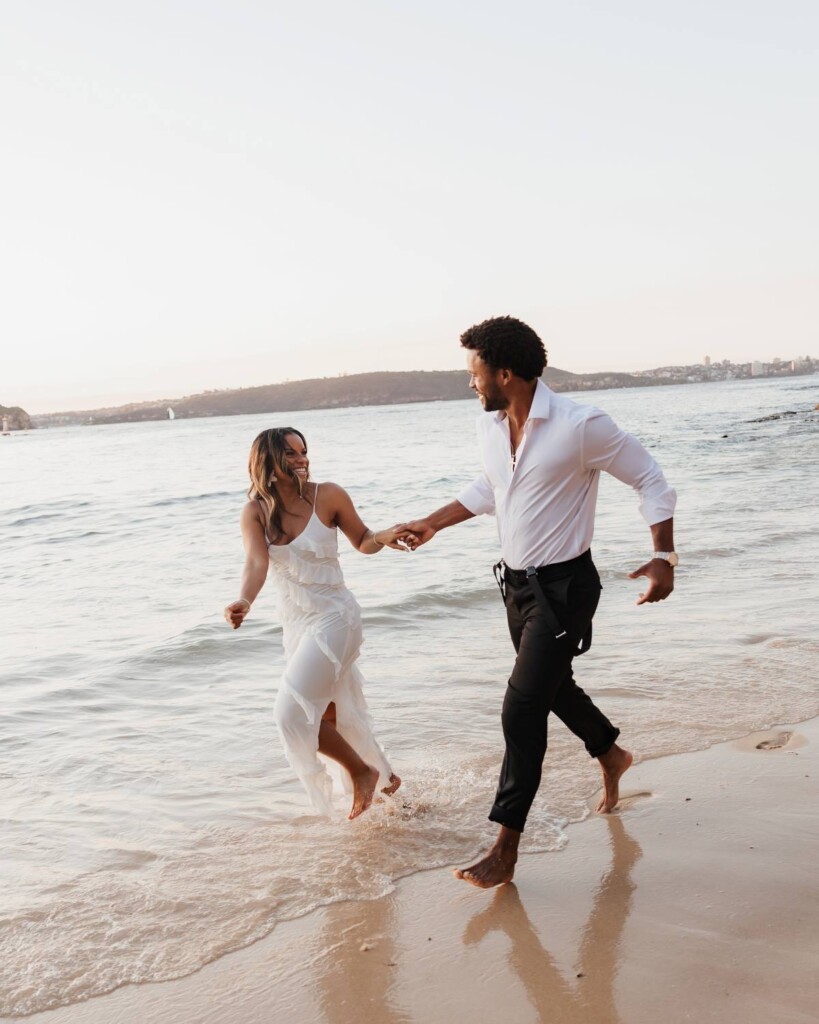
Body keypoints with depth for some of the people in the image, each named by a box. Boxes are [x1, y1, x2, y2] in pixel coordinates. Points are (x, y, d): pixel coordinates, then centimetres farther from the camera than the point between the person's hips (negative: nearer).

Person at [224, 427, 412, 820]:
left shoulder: (328, 496, -12)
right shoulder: (255, 512, -5)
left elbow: (362, 541, 2)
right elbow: (256, 562, -22)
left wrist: (383, 537, -21)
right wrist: (244, 602, -42)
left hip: (334, 617, -5)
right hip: (296, 623, 5)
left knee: (293, 711, -13)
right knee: (330, 715, 16)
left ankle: (362, 773, 9)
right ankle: (383, 777, 40)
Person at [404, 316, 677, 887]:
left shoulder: (580, 426, -21)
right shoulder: (490, 426, 1)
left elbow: (650, 479, -11)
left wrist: (664, 555, -17)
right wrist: (434, 523, 14)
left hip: (564, 587, -8)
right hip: (516, 583, 8)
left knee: (523, 710, -11)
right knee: (552, 686, 23)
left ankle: (506, 849, -4)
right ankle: (611, 754, 53)